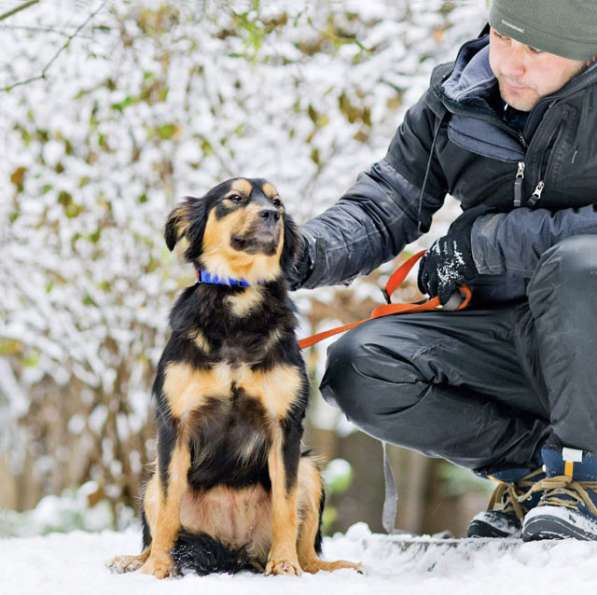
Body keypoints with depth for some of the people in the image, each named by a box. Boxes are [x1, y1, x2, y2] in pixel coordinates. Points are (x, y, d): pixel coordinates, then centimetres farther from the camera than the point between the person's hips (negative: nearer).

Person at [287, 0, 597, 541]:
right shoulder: (456, 99, 2)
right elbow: (385, 207, 5)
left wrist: (482, 240, -21)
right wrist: (303, 255, -16)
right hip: (505, 337, 5)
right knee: (359, 367, -18)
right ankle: (530, 463, 1)